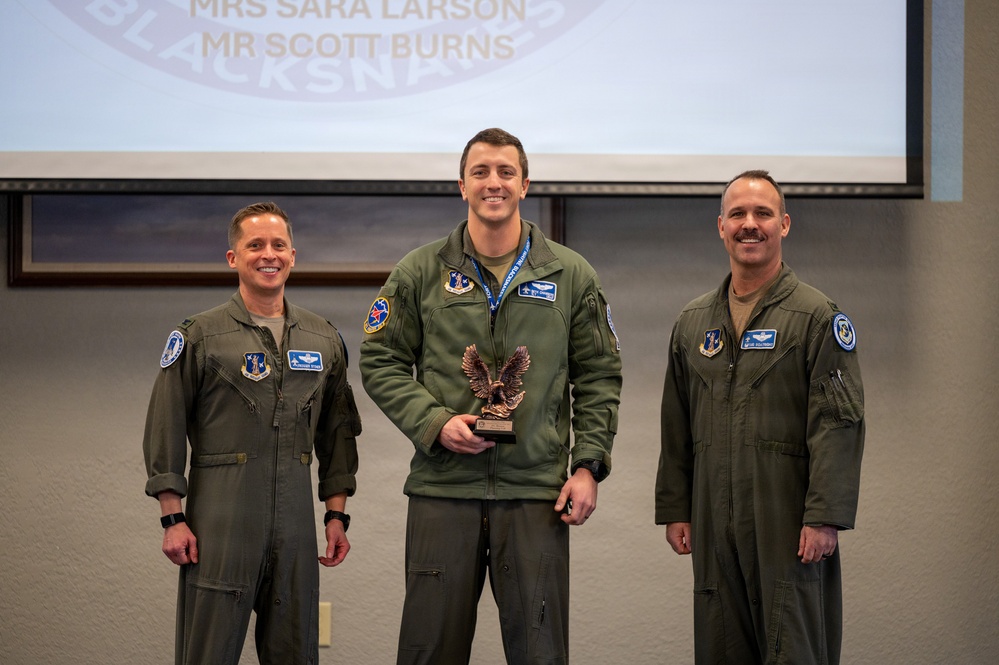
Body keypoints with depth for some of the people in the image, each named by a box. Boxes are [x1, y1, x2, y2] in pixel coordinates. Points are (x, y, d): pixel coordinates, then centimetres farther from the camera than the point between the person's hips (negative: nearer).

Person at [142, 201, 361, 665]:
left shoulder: (324, 340, 11)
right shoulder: (200, 336, 0)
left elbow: (338, 432, 15)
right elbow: (165, 431, -1)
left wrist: (337, 515, 10)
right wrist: (172, 518, -6)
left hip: (295, 523, 3)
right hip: (219, 522, -3)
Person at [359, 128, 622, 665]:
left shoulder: (571, 275, 7)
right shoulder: (419, 273, 6)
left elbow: (599, 377, 9)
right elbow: (381, 363, 6)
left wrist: (588, 465, -1)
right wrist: (435, 423, -9)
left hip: (537, 492, 0)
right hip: (441, 487, 0)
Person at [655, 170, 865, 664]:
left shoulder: (817, 317, -1)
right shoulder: (693, 322, 15)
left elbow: (838, 424, -8)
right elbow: (676, 428, 17)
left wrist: (825, 517, -15)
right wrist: (674, 510, 11)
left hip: (791, 526, -5)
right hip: (714, 527, 5)